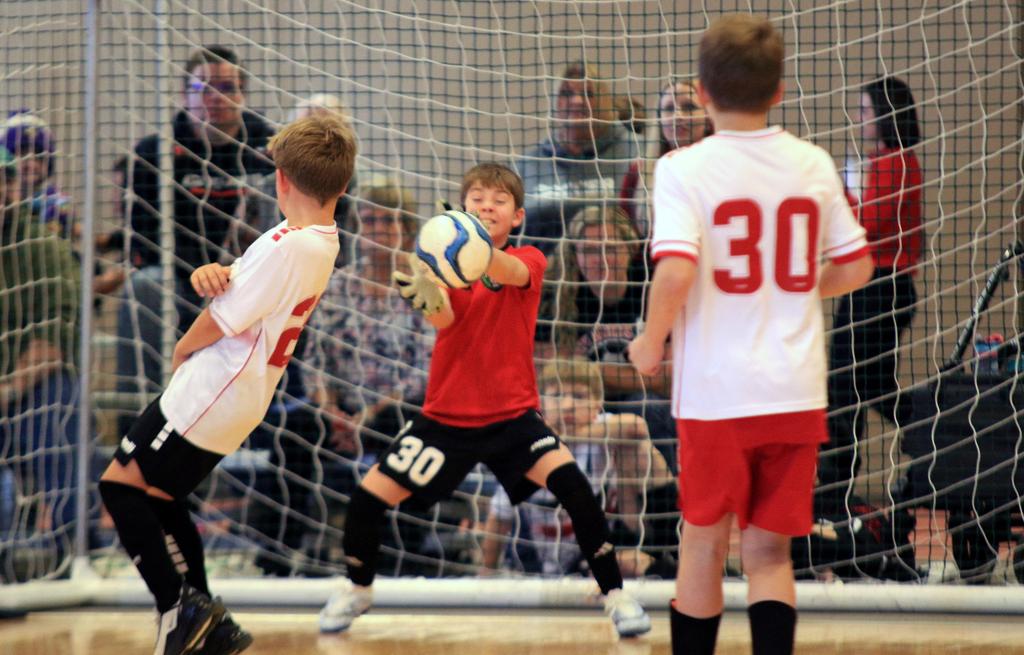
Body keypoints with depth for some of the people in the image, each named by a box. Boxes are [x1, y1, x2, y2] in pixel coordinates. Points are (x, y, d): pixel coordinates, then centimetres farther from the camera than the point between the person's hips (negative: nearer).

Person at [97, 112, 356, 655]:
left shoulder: (289, 245, -23)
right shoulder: (322, 244, 8)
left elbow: (220, 322, -18)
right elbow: (233, 284, 10)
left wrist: (182, 350, 3)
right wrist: (210, 274, -14)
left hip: (208, 395, -10)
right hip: (239, 400, 10)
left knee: (120, 484, -4)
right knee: (159, 498, 19)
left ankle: (178, 608, -6)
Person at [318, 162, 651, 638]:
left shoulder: (529, 260, -5)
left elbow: (511, 272, -31)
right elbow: (443, 318, -24)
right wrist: (428, 293, -51)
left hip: (512, 415, -1)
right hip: (447, 416, 2)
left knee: (570, 482, -25)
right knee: (369, 496, -5)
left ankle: (615, 594, -11)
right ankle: (357, 589, 25)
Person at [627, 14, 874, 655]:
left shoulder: (685, 168, -8)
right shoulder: (814, 164, 4)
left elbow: (675, 270, -20)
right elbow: (855, 267, 10)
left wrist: (652, 342, -5)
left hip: (715, 391, -3)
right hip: (796, 393, 3)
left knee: (703, 543, 13)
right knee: (769, 552, 8)